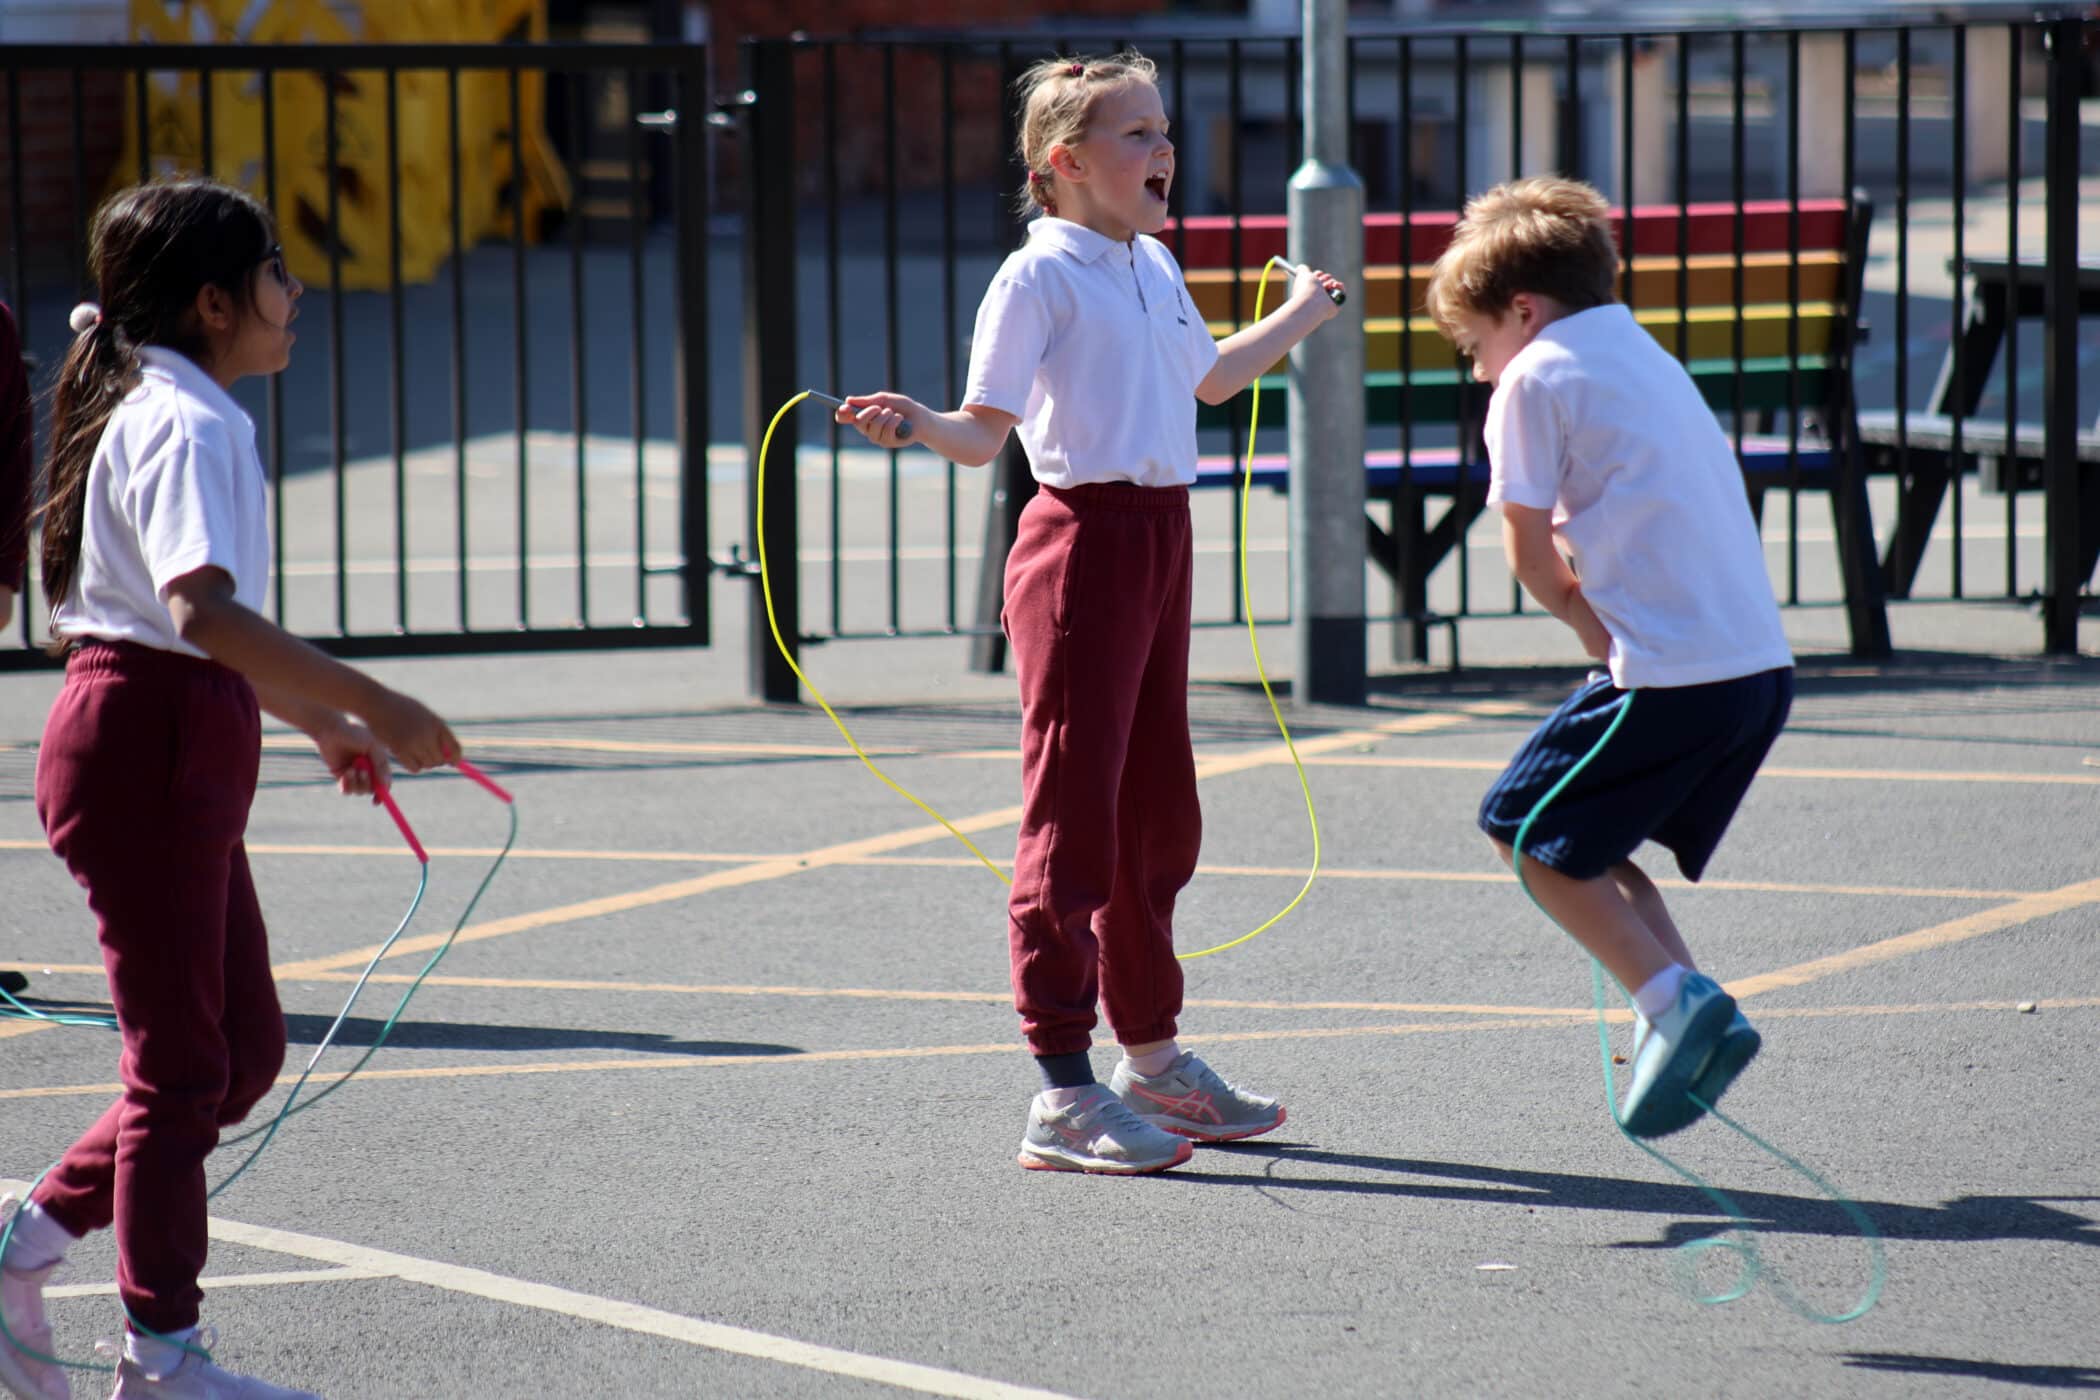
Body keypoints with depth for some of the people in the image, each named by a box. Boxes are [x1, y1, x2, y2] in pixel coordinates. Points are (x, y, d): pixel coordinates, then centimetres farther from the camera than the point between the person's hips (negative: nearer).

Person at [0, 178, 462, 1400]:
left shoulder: (188, 418, 16)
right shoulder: (184, 427, -16)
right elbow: (204, 611, -32)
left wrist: (325, 725, 29)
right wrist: (370, 703, -34)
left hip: (183, 750, 10)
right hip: (144, 746, -10)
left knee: (246, 1048, 13)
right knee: (182, 1061, -1)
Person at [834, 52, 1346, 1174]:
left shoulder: (1154, 267, 15)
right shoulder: (1040, 276, -10)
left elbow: (1202, 378, 35)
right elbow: (985, 431, -13)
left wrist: (1297, 319, 49)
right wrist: (914, 425, -33)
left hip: (1160, 535, 9)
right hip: (1083, 540, -9)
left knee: (1158, 812, 16)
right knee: (1074, 816, -8)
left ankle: (1150, 1059, 30)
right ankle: (1062, 1094, -7)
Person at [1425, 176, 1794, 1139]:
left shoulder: (1538, 377, -3)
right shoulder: (1648, 361, 22)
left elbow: (1530, 553, -2)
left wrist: (1592, 628, 11)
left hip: (1671, 674, -8)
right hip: (1762, 664, 8)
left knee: (1526, 829, 5)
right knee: (1586, 842, 19)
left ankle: (1671, 997, -7)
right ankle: (1692, 1013, 7)